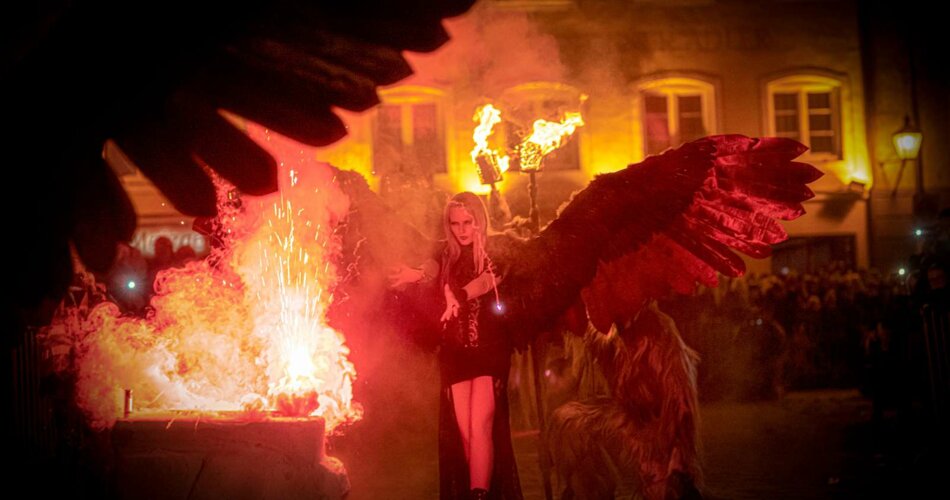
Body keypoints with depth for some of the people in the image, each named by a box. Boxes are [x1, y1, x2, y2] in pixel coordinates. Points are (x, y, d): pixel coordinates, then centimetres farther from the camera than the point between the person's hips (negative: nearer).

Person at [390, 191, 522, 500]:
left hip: (489, 350, -3)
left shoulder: (494, 254, -1)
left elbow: (487, 280, -19)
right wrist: (416, 275, -39)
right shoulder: (446, 255, 6)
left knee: (481, 426, -14)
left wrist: (459, 295, -39)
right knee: (463, 431, 2)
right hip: (454, 352, 3)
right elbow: (431, 270, -15)